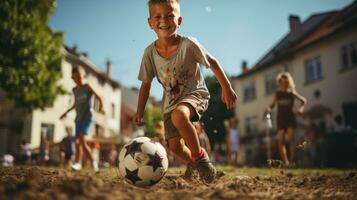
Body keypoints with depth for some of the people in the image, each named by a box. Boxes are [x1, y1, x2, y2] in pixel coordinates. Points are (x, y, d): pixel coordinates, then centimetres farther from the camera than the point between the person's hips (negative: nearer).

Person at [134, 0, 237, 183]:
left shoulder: (188, 44, -18)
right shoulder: (150, 52, -10)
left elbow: (213, 63, -6)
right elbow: (146, 84, 2)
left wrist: (227, 88, -5)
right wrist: (140, 111, -2)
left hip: (195, 93, -4)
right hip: (170, 101, 4)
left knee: (179, 115, -37)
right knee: (175, 145, -1)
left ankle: (199, 156, -16)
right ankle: (192, 164, 34)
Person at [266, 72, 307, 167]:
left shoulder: (292, 93, 1)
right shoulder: (277, 94, 4)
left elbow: (303, 100, 9)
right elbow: (272, 104, 11)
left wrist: (300, 108, -8)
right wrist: (269, 108, -10)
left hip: (290, 117, -2)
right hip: (280, 119, 2)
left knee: (291, 139, -10)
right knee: (280, 141, -3)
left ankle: (292, 160, -5)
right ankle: (285, 162, 2)